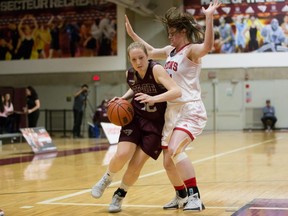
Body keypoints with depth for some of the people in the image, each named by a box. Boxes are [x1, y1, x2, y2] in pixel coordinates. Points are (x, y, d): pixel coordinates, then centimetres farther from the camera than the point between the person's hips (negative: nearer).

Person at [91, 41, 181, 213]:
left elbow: (177, 91, -34)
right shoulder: (130, 74, -4)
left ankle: (119, 196, 20)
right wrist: (124, 98, 1)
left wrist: (154, 98, -47)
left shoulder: (156, 70, -21)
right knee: (122, 155, -17)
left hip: (156, 123, -3)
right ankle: (106, 179, 15)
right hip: (135, 118, 3)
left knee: (137, 164, -4)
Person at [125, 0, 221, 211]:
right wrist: (132, 34, 33)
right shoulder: (171, 50, 14)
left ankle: (195, 197, -22)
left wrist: (209, 18, -43)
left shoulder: (191, 50, -10)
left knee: (175, 150, -29)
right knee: (168, 162, 11)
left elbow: (207, 46, -33)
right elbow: (151, 52, 34)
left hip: (191, 110, -9)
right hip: (172, 111, 9)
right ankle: (181, 196, 31)